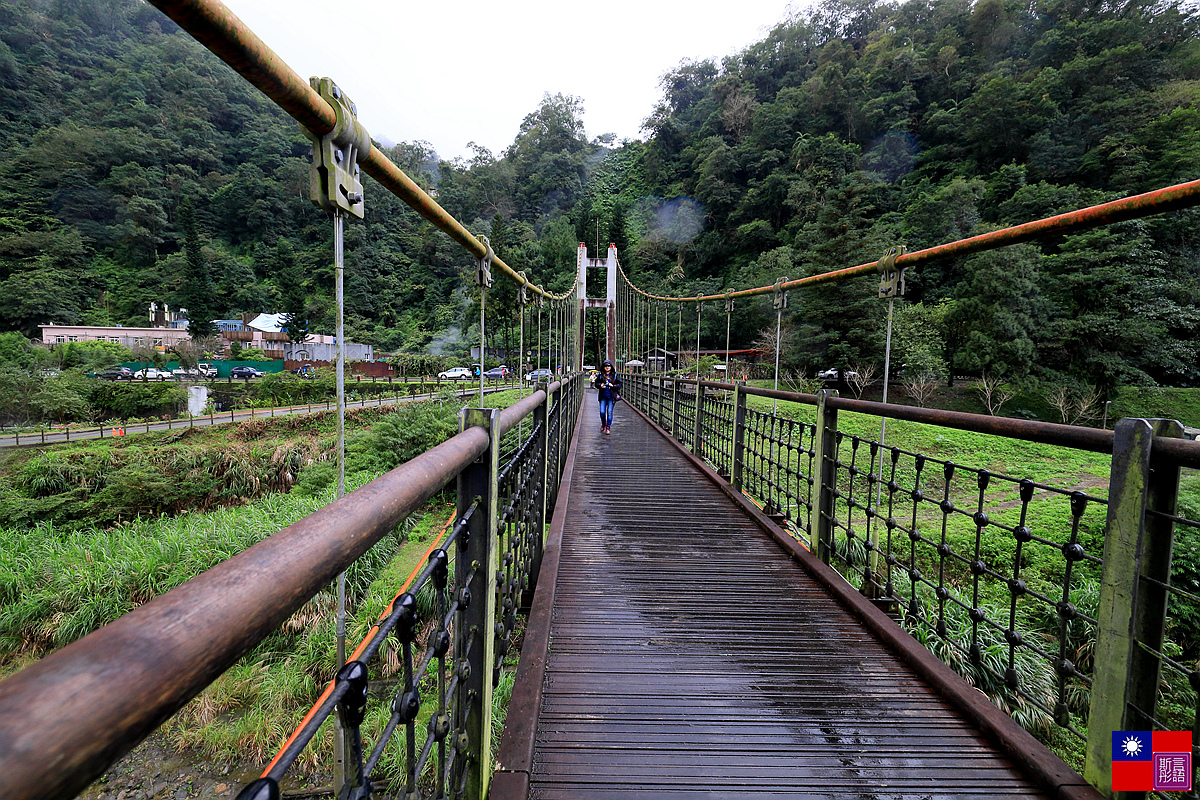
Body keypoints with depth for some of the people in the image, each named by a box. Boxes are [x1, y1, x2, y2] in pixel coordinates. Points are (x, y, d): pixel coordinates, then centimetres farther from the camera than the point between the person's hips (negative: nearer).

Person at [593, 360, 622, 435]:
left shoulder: (615, 375, 3)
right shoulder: (600, 375, 6)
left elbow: (619, 385, 3)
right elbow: (596, 383, 10)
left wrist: (613, 386, -14)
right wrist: (600, 385, -11)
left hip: (612, 397, -1)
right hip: (603, 397, 1)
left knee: (609, 412, -2)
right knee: (602, 412, -2)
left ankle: (608, 427, 9)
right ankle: (603, 424, 26)